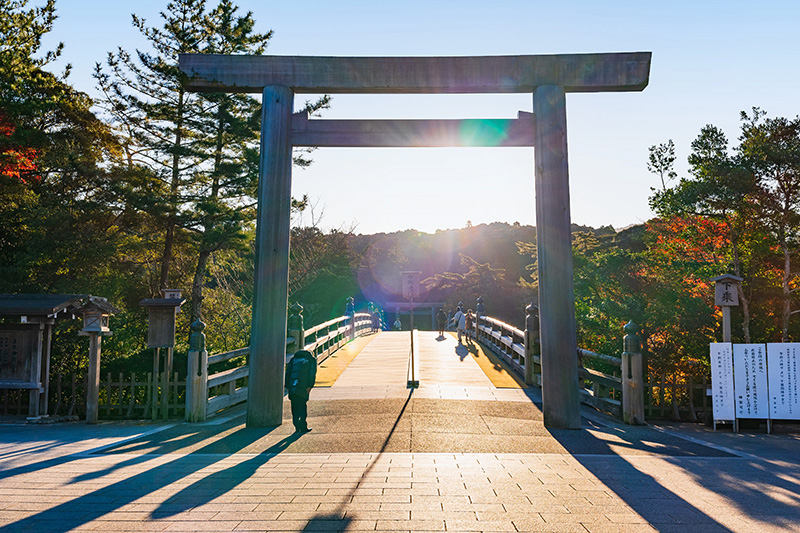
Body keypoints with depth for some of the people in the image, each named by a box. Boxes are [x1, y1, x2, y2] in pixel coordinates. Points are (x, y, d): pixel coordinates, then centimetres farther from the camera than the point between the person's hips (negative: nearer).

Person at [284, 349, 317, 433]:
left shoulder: (293, 359, 24)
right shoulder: (311, 359, 15)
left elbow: (288, 372, 15)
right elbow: (312, 373, 0)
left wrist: (287, 385, 11)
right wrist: (310, 386, -6)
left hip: (292, 386, 3)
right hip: (303, 387, -3)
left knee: (295, 407, 10)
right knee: (303, 406, 2)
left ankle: (297, 427, 10)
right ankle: (303, 427, -1)